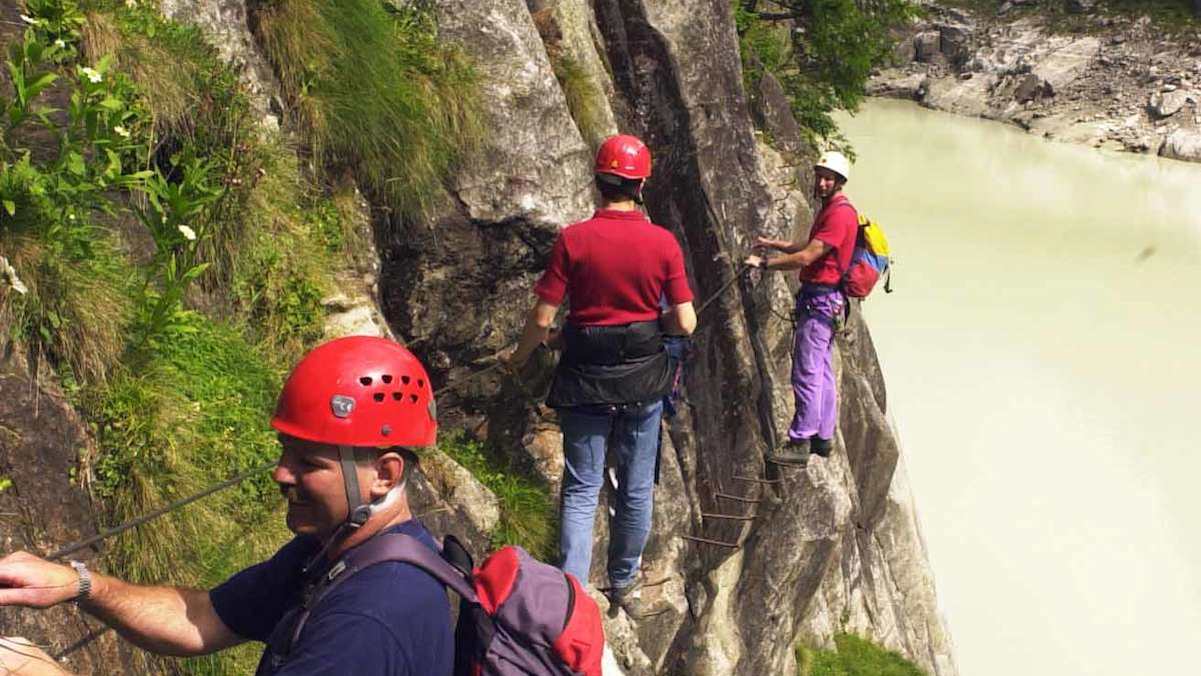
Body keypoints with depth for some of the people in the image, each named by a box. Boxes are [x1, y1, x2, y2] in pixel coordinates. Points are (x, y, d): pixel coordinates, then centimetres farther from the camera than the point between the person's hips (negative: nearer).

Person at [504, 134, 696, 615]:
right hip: (643, 377, 1)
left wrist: (518, 357, 8)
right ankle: (624, 584, 30)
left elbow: (542, 318, -10)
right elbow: (686, 323, -9)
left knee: (581, 490, 7)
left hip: (585, 378, -1)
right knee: (636, 488, 16)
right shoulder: (663, 242, -9)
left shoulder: (573, 240, -12)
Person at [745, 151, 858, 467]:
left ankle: (800, 443, -5)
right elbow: (811, 246, 30)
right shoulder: (830, 209, 16)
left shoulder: (840, 213, -18)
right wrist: (774, 244, 23)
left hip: (821, 299, -11)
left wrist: (764, 263, -19)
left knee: (806, 374, -9)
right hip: (822, 299, 11)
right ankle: (823, 437, 24)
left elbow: (806, 258, -24)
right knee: (822, 372, 16)